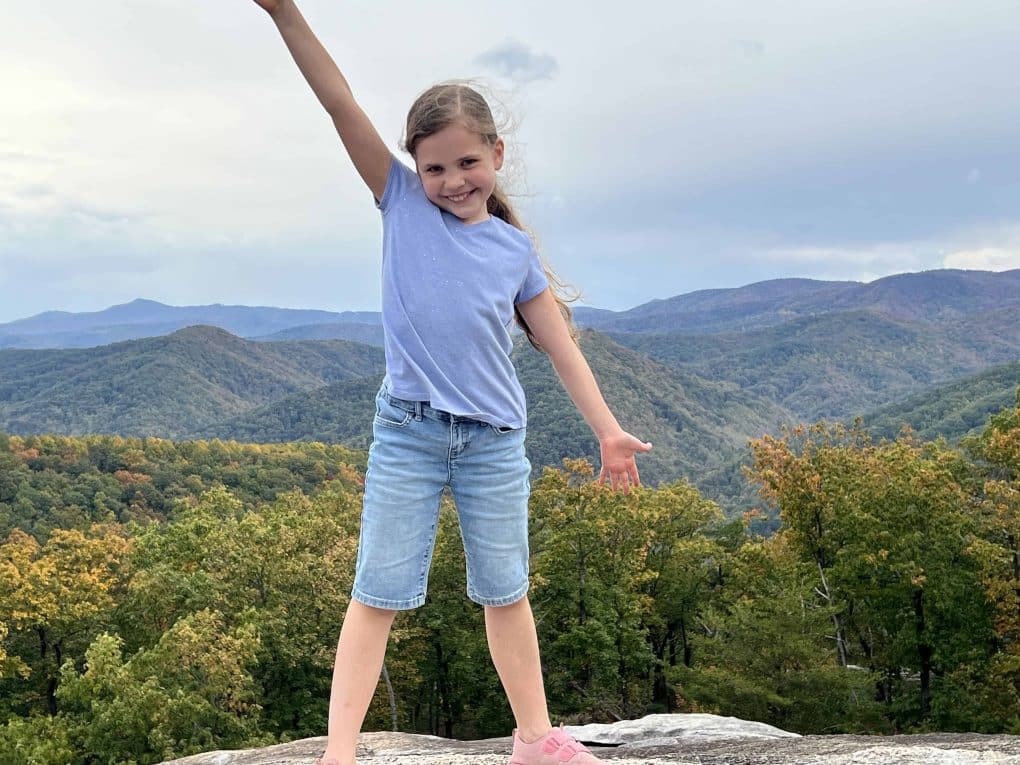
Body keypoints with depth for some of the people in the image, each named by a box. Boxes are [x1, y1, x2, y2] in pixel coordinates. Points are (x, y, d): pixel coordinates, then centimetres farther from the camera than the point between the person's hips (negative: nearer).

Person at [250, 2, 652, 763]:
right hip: (407, 432, -2)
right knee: (378, 593, 0)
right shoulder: (401, 202, 2)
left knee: (506, 592, 12)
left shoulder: (515, 250, 5)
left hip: (494, 439, 2)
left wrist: (609, 432, 6)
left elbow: (562, 347, 9)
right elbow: (342, 105, -8)